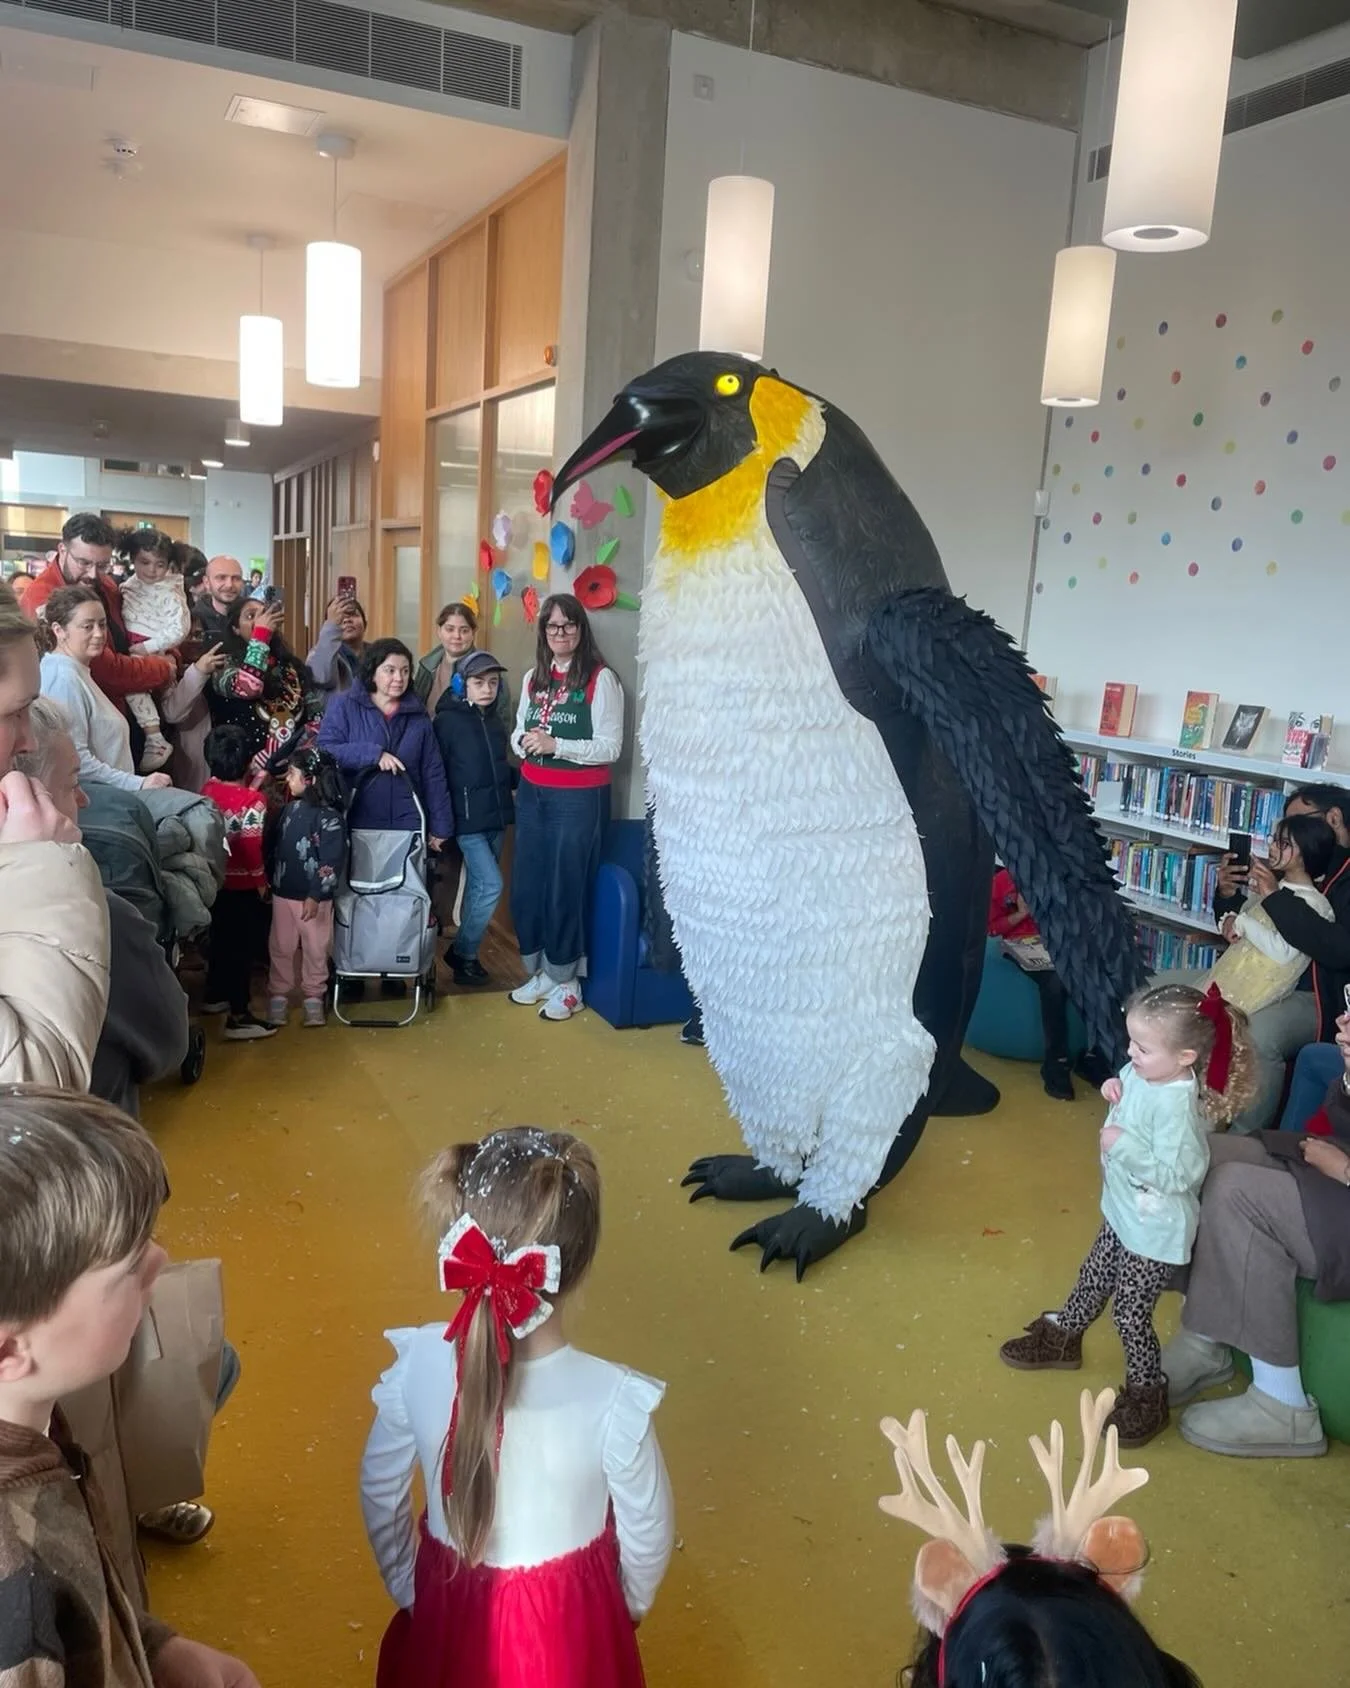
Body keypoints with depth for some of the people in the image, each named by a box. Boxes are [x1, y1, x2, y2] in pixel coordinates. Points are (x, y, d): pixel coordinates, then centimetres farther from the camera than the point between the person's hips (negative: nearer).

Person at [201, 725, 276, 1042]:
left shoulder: (207, 790, -2)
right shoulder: (253, 800, -20)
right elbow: (251, 847, -20)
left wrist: (254, 784, 16)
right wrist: (261, 880, -10)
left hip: (215, 879, 7)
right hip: (243, 883, -7)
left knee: (220, 939, 23)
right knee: (243, 946, -1)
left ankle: (216, 996, 38)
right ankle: (239, 1016, 0)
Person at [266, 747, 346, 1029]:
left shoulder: (330, 817, -17)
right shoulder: (291, 807, 4)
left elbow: (331, 862, -19)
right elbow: (276, 846, 13)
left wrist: (315, 896, -20)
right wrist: (269, 880, 14)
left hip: (313, 897, -6)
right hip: (283, 893, 6)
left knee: (315, 949, 9)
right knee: (280, 947, 13)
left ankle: (314, 997, 23)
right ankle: (279, 995, 26)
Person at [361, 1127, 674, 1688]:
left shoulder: (417, 1364, -24)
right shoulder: (615, 1400, -31)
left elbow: (380, 1493, -6)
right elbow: (648, 1534, -13)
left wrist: (406, 1588, 12)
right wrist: (630, 1608, 8)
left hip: (449, 1611, 2)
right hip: (568, 1626, -2)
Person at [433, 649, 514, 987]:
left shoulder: (495, 721, 11)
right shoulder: (447, 721, -8)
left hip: (496, 817, 7)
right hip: (468, 819, -7)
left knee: (479, 887, 13)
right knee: (490, 886, -13)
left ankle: (466, 951, 26)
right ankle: (463, 953, 4)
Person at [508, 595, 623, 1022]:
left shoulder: (600, 679, -10)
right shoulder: (533, 679, 10)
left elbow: (610, 748, -14)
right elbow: (517, 735, 17)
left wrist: (555, 744, -22)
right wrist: (524, 741, -7)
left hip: (579, 798, -6)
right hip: (532, 793, 6)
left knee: (565, 888, 0)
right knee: (526, 885, 9)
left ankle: (565, 982, 15)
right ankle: (538, 972, 26)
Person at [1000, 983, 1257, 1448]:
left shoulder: (1177, 1106, -34)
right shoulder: (1144, 1073, -10)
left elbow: (1176, 1175, -33)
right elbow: (1129, 1084, 12)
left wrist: (1123, 1144, -34)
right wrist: (1114, 1088, -9)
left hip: (1155, 1231, -9)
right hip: (1123, 1212, 9)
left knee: (1130, 1313, 5)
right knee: (1094, 1278, 28)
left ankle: (1147, 1395, 26)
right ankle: (1062, 1337, 50)